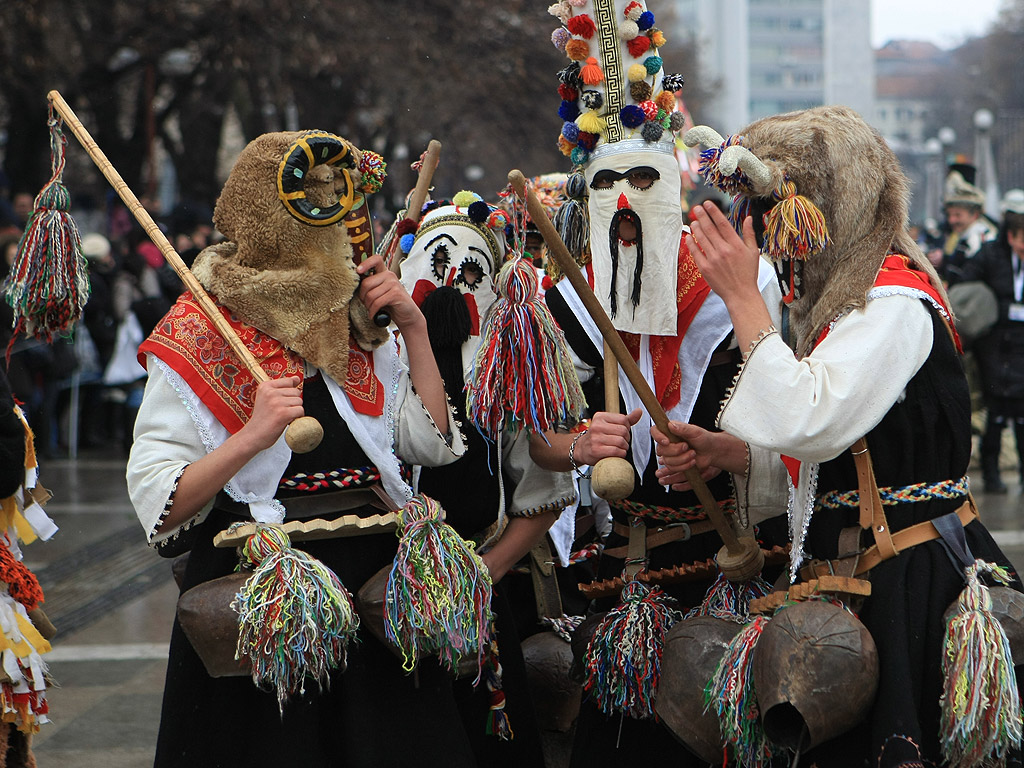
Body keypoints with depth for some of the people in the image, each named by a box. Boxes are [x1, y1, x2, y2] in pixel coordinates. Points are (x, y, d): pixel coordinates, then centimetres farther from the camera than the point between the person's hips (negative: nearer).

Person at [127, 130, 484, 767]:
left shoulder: (352, 325, 10)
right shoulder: (199, 340, -7)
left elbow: (433, 441, 8)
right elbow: (158, 505, -12)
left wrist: (414, 326, 1)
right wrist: (253, 435, -24)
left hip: (376, 574, 5)